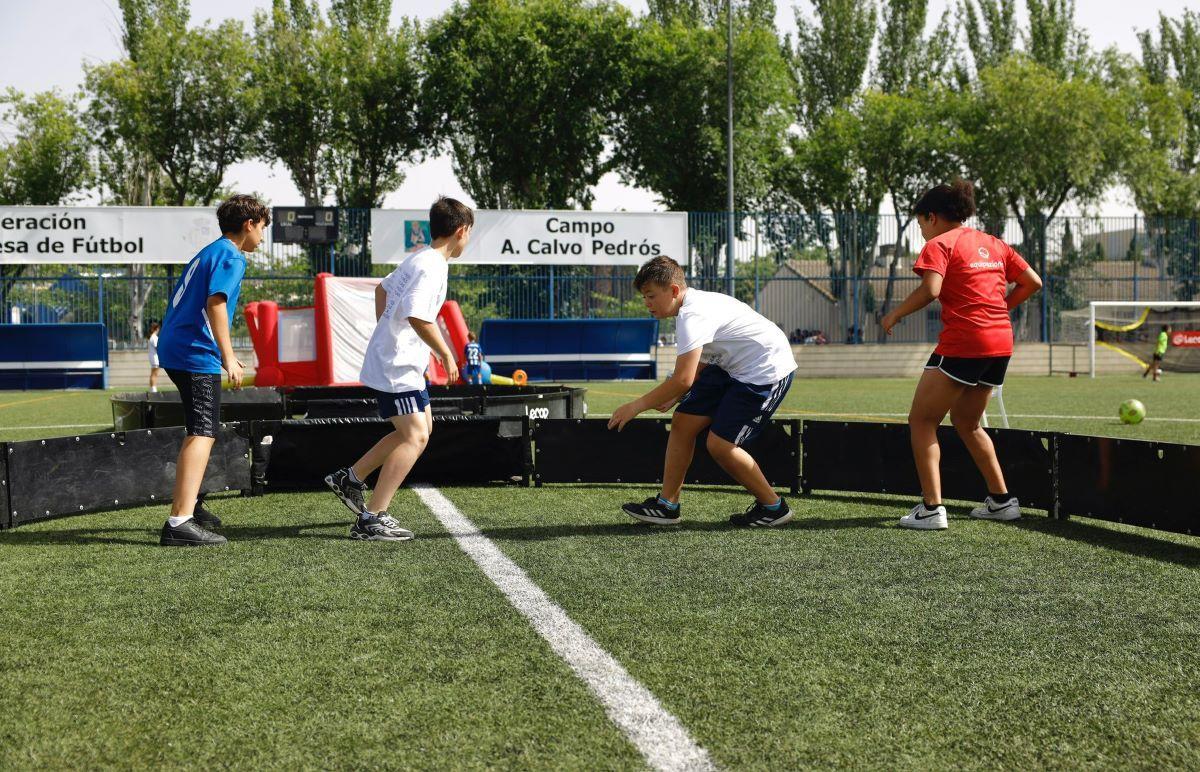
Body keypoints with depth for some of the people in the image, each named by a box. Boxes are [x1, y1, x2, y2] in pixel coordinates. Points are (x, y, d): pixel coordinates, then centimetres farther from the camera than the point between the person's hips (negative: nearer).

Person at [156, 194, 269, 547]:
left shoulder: (207, 253, 22)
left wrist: (223, 354, 31)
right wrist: (228, 357, -22)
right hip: (196, 354, -10)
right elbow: (215, 303, -21)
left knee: (199, 432, 23)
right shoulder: (231, 257, -7)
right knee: (202, 434, -15)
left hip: (174, 348, 10)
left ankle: (186, 505, 34)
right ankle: (180, 523, -24)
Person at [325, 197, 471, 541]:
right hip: (397, 368, -11)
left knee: (421, 429, 19)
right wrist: (446, 354, -19)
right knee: (414, 437, -13)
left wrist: (386, 332, 31)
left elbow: (382, 288, 28)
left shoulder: (419, 259, 13)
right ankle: (371, 520, -16)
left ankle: (350, 478, 24)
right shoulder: (432, 267, -19)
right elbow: (417, 317, -30)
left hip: (395, 360, 11)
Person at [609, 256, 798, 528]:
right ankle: (667, 505, 9)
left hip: (766, 370, -10)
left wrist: (636, 406, -22)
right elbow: (700, 365, 17)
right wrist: (672, 398, 4)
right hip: (732, 367, 10)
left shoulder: (693, 316, -26)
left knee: (719, 444, -12)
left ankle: (773, 507, 6)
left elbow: (683, 380, -31)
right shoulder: (695, 305, 7)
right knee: (683, 421, 3)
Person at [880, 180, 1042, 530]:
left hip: (962, 343, -8)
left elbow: (930, 290, -20)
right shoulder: (993, 244, 17)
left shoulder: (939, 245, -4)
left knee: (921, 420, 1)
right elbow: (1032, 282, 15)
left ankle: (932, 508, -9)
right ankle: (1001, 500, 24)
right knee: (966, 421, 24)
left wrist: (894, 315, -7)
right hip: (1001, 341, 8)